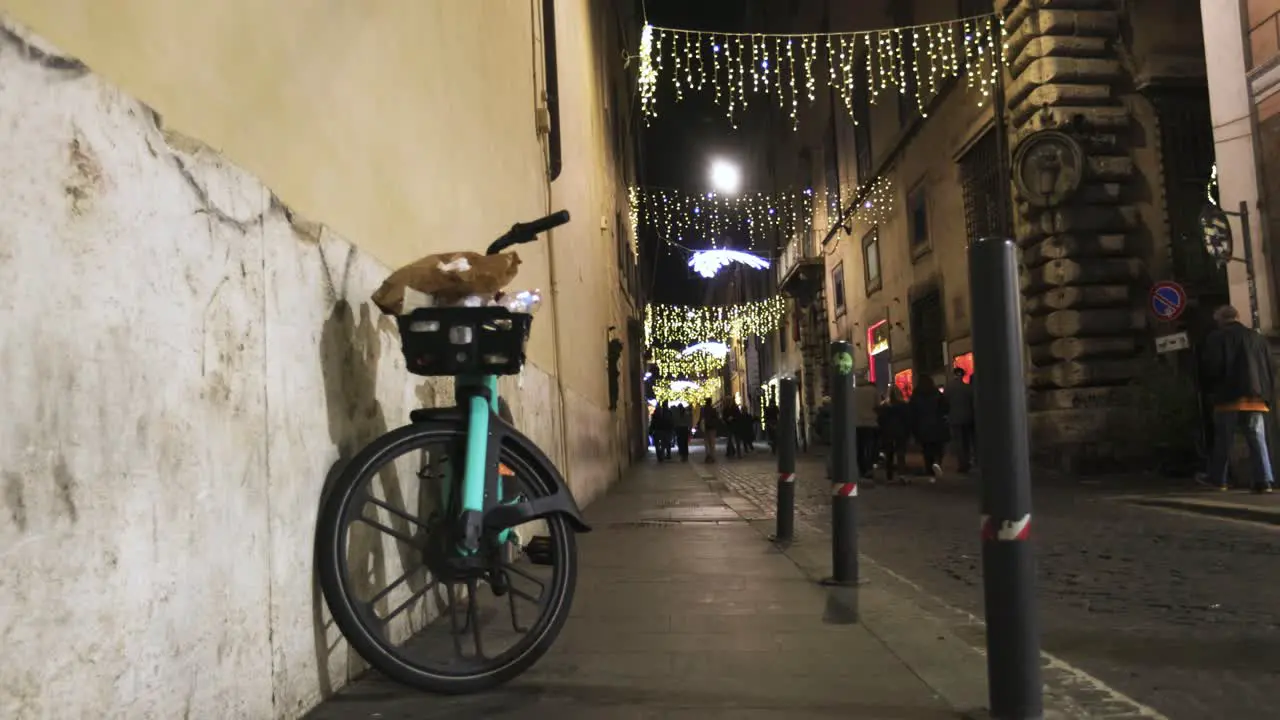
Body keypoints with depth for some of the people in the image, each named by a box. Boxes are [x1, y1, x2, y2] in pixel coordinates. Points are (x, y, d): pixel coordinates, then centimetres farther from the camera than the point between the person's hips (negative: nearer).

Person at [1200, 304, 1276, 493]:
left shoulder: (1216, 338, 0)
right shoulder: (1256, 337, 15)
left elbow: (1211, 367, -9)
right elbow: (1269, 368, 14)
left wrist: (1212, 390, 6)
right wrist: (1268, 394, 16)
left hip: (1229, 395, -4)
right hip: (1256, 396, 4)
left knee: (1223, 440, 4)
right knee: (1258, 439, 3)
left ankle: (1218, 478, 10)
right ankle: (1264, 480, -5)